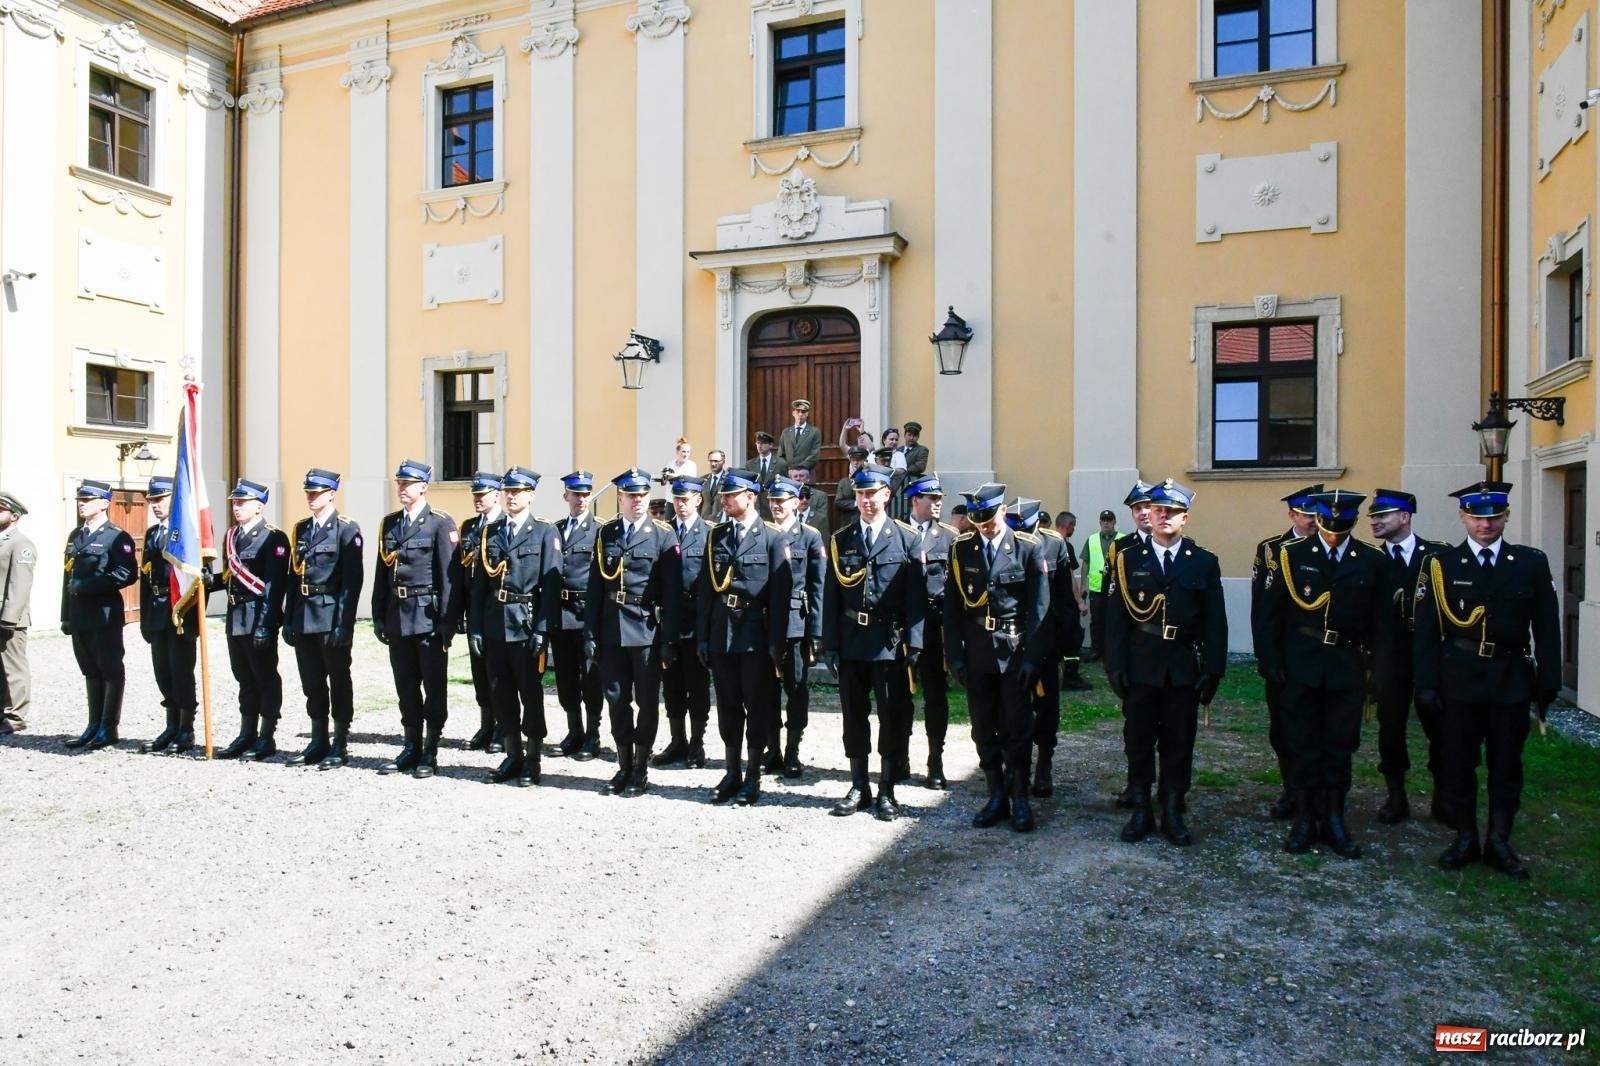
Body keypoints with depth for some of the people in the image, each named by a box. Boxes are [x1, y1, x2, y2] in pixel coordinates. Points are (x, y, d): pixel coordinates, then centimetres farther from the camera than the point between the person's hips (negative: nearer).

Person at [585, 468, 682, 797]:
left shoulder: (664, 535, -3)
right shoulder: (606, 534, 8)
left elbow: (673, 591, -6)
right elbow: (595, 587, 7)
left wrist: (670, 639, -11)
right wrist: (590, 634, 2)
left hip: (647, 629, -3)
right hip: (612, 628, 3)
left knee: (647, 701, 5)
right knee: (616, 699, 9)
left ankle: (642, 770, 17)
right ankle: (624, 766, 23)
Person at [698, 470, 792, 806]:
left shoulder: (773, 538, -4)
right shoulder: (716, 537, 9)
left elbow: (780, 594, -7)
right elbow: (706, 588, 9)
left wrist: (777, 642, -12)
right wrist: (702, 635, 5)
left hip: (756, 633, -4)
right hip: (721, 633, 4)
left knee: (758, 706, 4)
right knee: (728, 706, 11)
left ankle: (753, 777, 15)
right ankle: (732, 774, 22)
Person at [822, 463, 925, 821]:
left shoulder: (906, 540, 0)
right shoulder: (840, 541, 7)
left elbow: (915, 597, -4)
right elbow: (831, 597, 5)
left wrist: (913, 644, -10)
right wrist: (830, 644, -1)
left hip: (890, 642, -2)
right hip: (851, 641, 2)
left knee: (892, 716, 4)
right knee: (854, 715, 10)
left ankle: (886, 792, 16)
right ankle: (858, 788, 23)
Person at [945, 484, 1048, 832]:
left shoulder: (1028, 548, -4)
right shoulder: (961, 549, 2)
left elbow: (1039, 607, -5)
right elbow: (952, 607, 4)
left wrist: (1031, 656, -10)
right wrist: (955, 655, -1)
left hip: (1015, 651, -2)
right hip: (977, 651, 3)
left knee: (1017, 727, 4)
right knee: (984, 729, 9)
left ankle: (1020, 800, 16)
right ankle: (996, 797, 21)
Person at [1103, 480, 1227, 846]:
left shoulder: (1205, 563, 3)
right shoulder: (1129, 560, 2)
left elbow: (1215, 622, 2)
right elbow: (1116, 618, 0)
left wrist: (1213, 670, -4)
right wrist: (1115, 666, -7)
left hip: (1185, 668, 0)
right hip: (1141, 667, 0)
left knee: (1179, 744, 7)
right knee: (1140, 742, 7)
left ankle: (1172, 813, 19)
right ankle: (1141, 811, 19)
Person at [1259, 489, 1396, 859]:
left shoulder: (1372, 561, 2)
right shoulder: (1292, 554, -2)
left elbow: (1382, 623, 4)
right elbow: (1271, 613, 0)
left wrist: (1382, 672, -2)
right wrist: (1273, 662, -5)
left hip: (1347, 665, 1)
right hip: (1301, 663, -1)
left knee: (1339, 745, 9)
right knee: (1303, 743, 6)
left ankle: (1334, 819, 21)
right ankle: (1305, 818, 17)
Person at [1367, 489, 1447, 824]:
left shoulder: (1438, 554, -1)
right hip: (1391, 656, 1)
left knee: (1438, 726, 7)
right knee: (1390, 727, 4)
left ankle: (1443, 797, 25)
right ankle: (1396, 797, 18)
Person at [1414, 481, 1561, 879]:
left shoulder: (1531, 563, 2)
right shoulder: (1441, 565, -2)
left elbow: (1547, 628, 3)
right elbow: (1426, 629, -3)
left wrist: (1548, 682, -1)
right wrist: (1426, 683, -7)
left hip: (1511, 681, 1)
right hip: (1459, 679, -1)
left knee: (1506, 764, 9)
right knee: (1457, 762, 6)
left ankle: (1499, 842, 22)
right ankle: (1465, 839, 20)